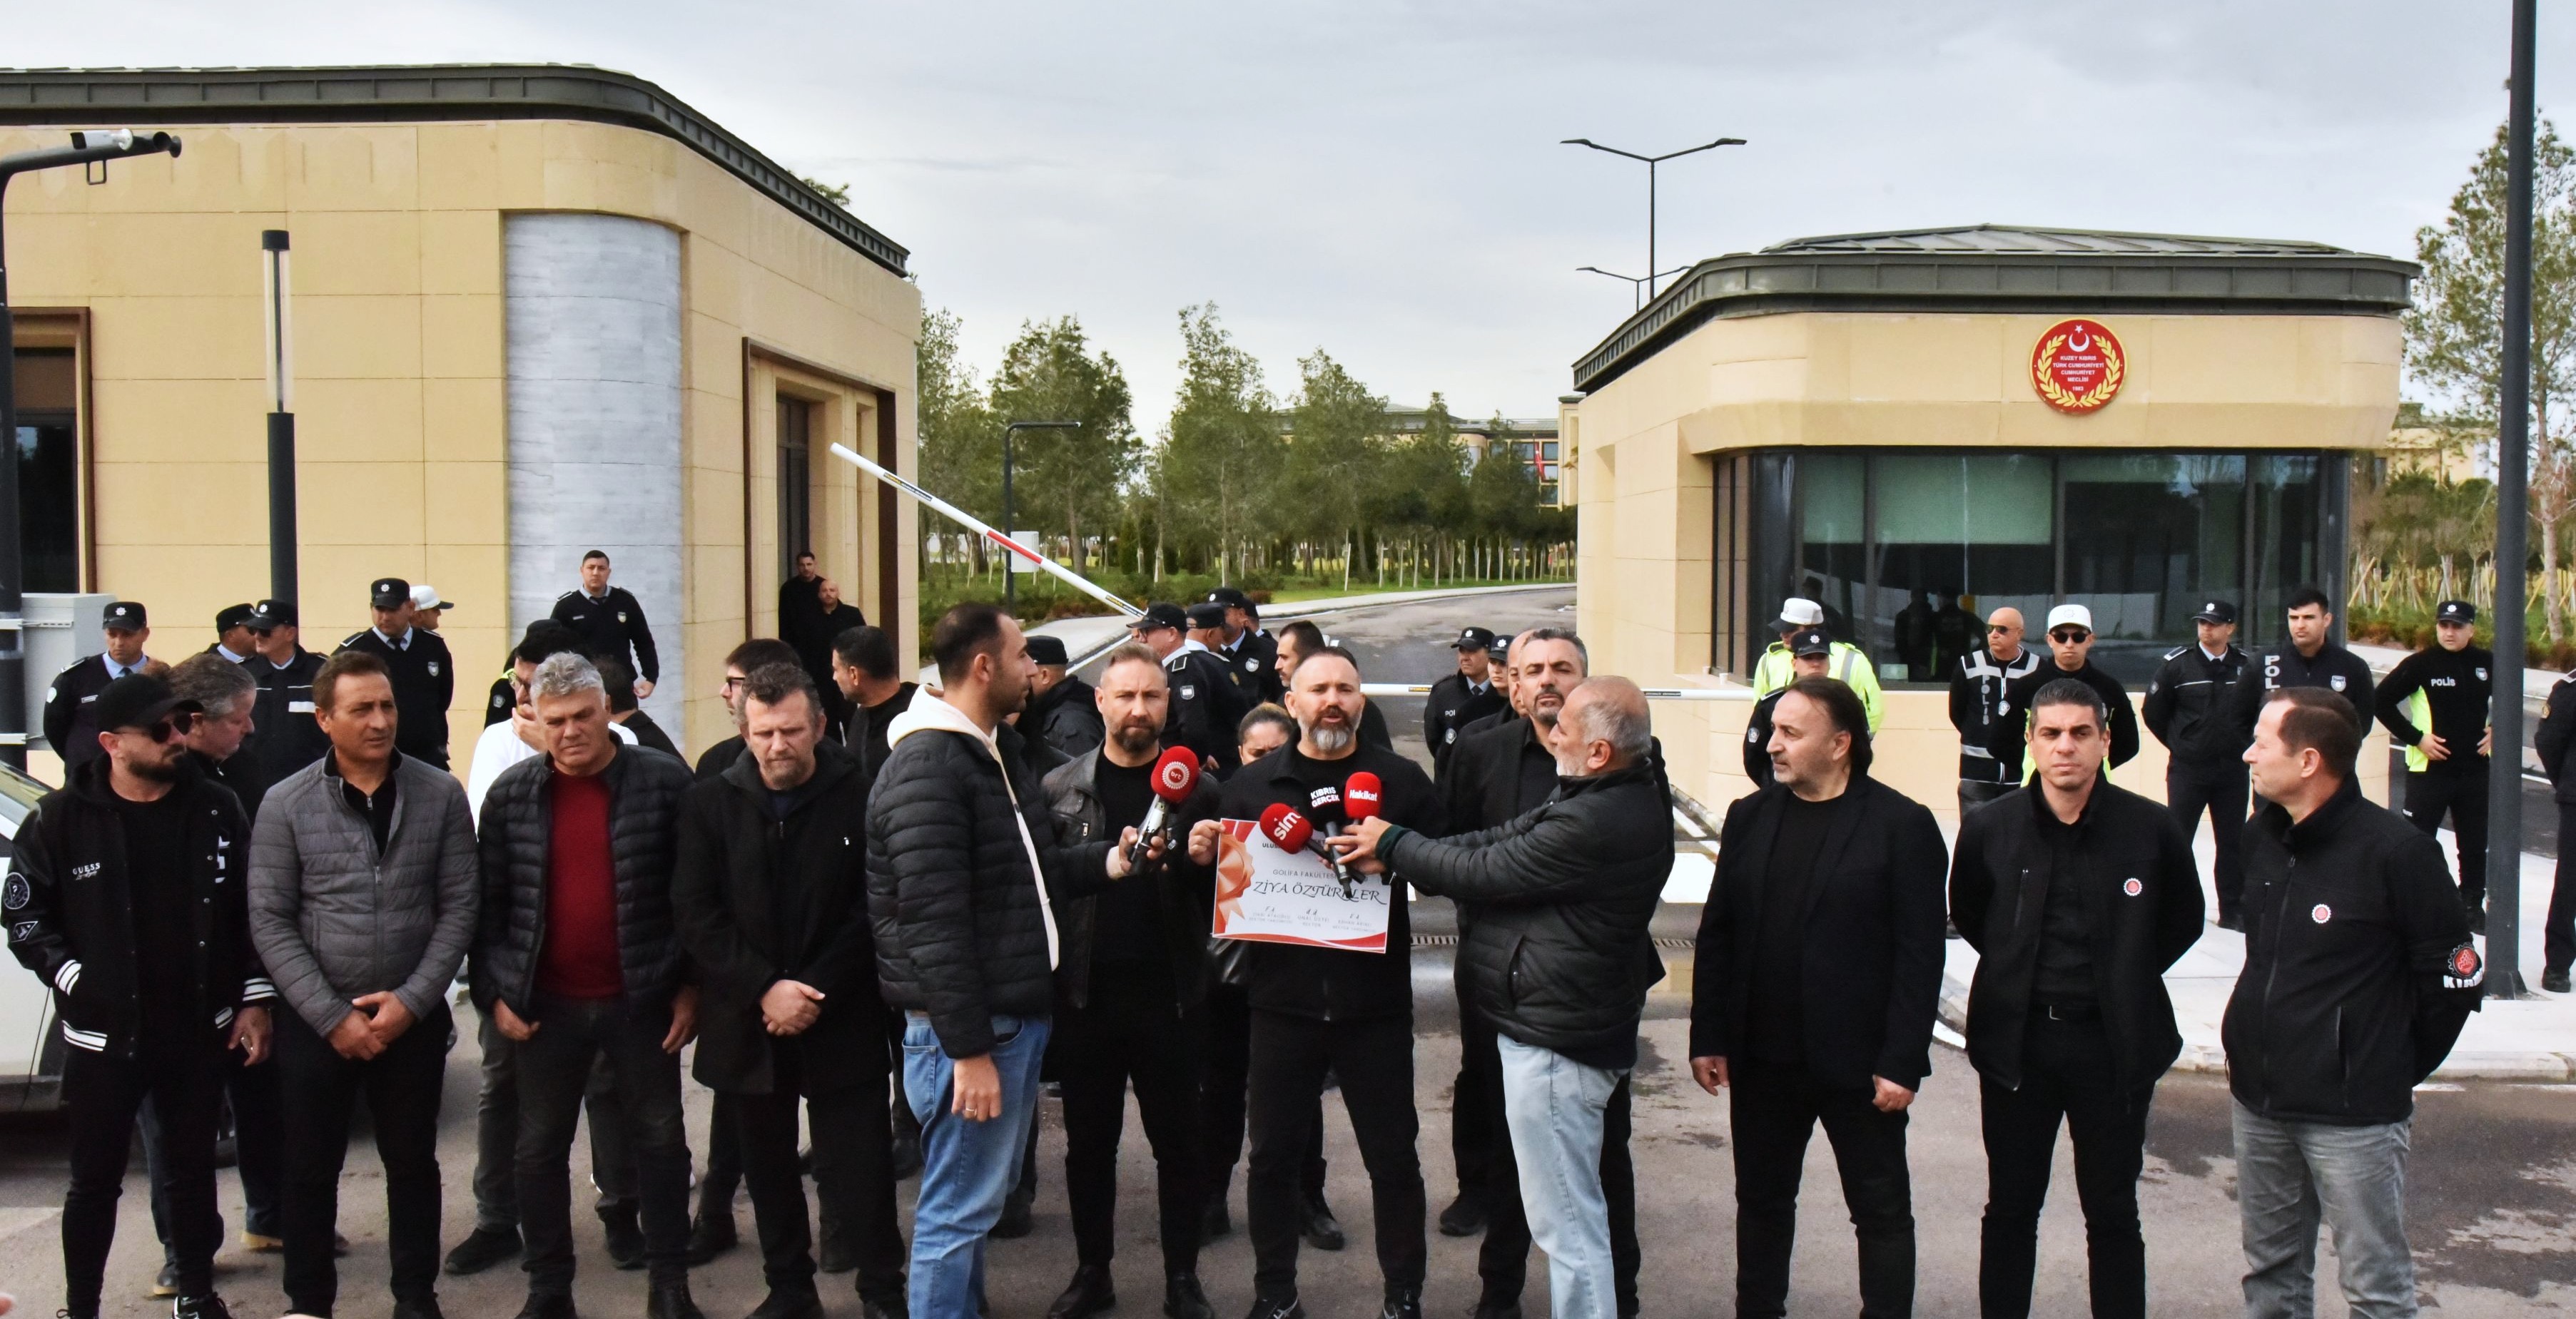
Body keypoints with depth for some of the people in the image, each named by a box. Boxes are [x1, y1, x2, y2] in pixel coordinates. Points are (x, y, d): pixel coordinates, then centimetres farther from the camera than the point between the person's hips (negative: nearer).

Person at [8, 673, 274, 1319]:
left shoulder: (215, 807, -1)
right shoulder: (60, 819, -7)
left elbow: (250, 910, 5)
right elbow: (25, 915, 0)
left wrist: (255, 999, 3)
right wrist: (76, 980, -11)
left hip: (200, 1032, 2)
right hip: (102, 1035, -2)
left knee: (193, 1170, 13)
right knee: (96, 1180, 9)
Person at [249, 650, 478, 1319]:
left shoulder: (442, 795, -3)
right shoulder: (285, 804, -5)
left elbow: (459, 907, -2)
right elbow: (270, 921, -6)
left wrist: (412, 1000, -11)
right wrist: (332, 1015, -11)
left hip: (414, 1017, 1)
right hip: (316, 1022, 0)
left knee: (413, 1164, 13)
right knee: (310, 1170, 11)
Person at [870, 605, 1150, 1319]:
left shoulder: (999, 751, 14)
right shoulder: (927, 767, -18)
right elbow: (933, 920, -23)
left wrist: (1108, 860, 2)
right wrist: (968, 1050, -22)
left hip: (1020, 1016, 10)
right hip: (971, 1027, -10)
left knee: (989, 1188, 20)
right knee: (958, 1211, 0)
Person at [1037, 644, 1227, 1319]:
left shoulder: (1197, 790, 2)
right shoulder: (1060, 789, 3)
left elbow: (1219, 894, 0)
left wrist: (1195, 858, -19)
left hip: (1167, 992, -1)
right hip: (1084, 992, 1)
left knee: (1178, 1140, 8)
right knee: (1089, 1142, 12)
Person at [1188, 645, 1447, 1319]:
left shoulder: (1401, 780, 1)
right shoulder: (1251, 785, 6)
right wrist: (1202, 855, -12)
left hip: (1375, 1003, -1)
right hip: (1283, 1002, 1)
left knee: (1393, 1157, 8)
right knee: (1273, 1156, 10)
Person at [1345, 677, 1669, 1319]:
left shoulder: (1595, 823, -28)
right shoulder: (1625, 794, 5)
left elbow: (1482, 870, -20)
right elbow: (1501, 839, 6)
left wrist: (1392, 843, -4)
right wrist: (1396, 855, -1)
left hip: (1555, 1038, -11)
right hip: (1582, 1024, 11)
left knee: (1565, 1221, 1)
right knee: (1575, 1210, 23)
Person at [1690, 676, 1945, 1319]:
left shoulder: (1902, 825, -9)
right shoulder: (1750, 816, 5)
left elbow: (1920, 953, -11)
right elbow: (1717, 935, 6)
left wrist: (1902, 1062, -13)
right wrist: (1708, 1037, 2)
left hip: (1857, 1061, -4)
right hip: (1762, 1056, 4)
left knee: (1882, 1210, 10)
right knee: (1761, 1201, 15)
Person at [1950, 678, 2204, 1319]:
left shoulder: (2153, 828, -8)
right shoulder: (1989, 828, -5)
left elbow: (2184, 921, 9)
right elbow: (1967, 914, 13)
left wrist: (2126, 979, 4)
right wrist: (2017, 972, 8)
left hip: (2113, 1044, -1)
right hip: (2015, 1041, 1)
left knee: (2113, 1213, 10)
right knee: (2010, 1207, 12)